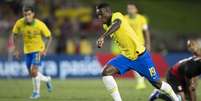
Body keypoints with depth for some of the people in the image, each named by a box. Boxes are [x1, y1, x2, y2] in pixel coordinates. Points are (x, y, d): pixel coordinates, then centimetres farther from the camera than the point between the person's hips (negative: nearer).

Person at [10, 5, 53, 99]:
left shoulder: (40, 25, -23)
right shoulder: (19, 23, -16)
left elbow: (49, 37, -8)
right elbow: (14, 35, 3)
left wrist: (45, 50, -17)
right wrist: (16, 49, -1)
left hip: (38, 50, -4)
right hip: (27, 51, 4)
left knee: (34, 71, -18)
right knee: (32, 74, 12)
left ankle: (36, 92, 2)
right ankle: (47, 79, 41)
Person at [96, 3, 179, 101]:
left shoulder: (117, 16, -20)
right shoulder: (106, 26, 3)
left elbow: (117, 24, -45)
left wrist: (102, 36, -58)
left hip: (140, 55, -7)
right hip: (126, 56, 7)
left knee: (157, 83, 5)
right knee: (106, 72, -17)